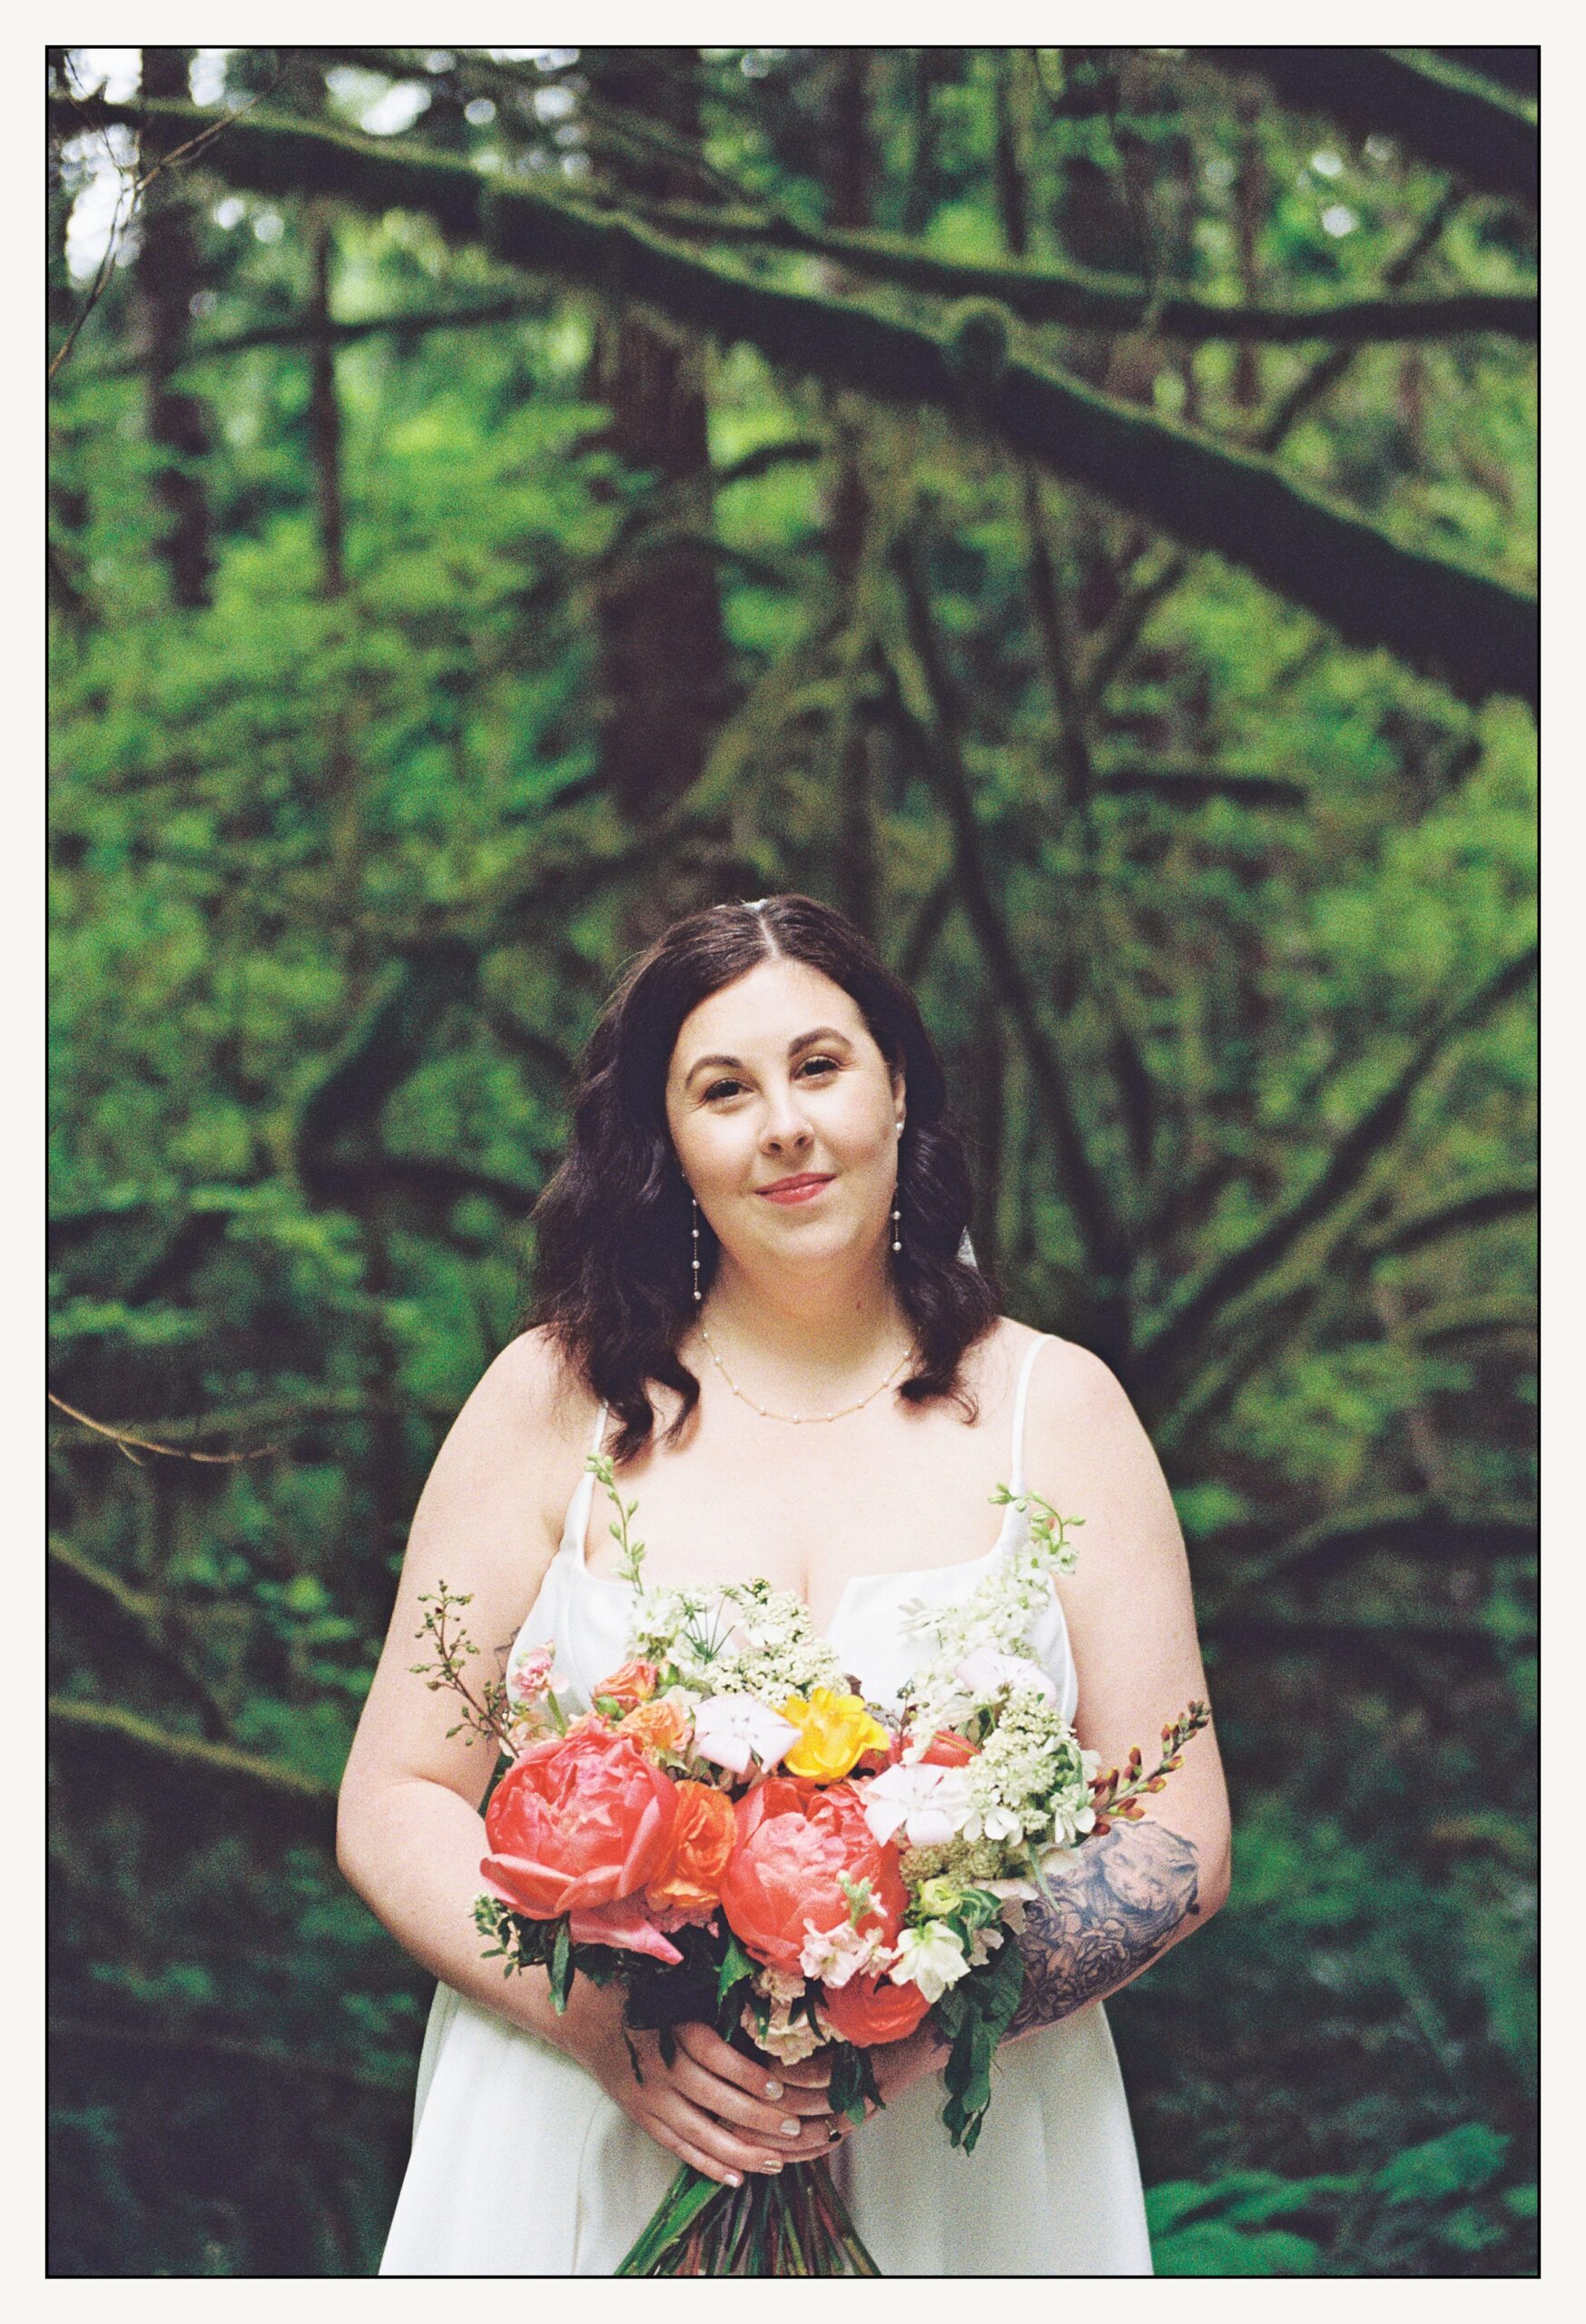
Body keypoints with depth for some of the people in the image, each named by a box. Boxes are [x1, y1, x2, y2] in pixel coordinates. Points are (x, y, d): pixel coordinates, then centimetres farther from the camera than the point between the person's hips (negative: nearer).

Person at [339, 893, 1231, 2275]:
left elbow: (1181, 1841, -2)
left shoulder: (1055, 1408, 1)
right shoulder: (559, 1399, 0)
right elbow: (394, 1803, 0)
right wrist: (601, 2023, -17)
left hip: (959, 2153, 1)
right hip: (581, 2148, 0)